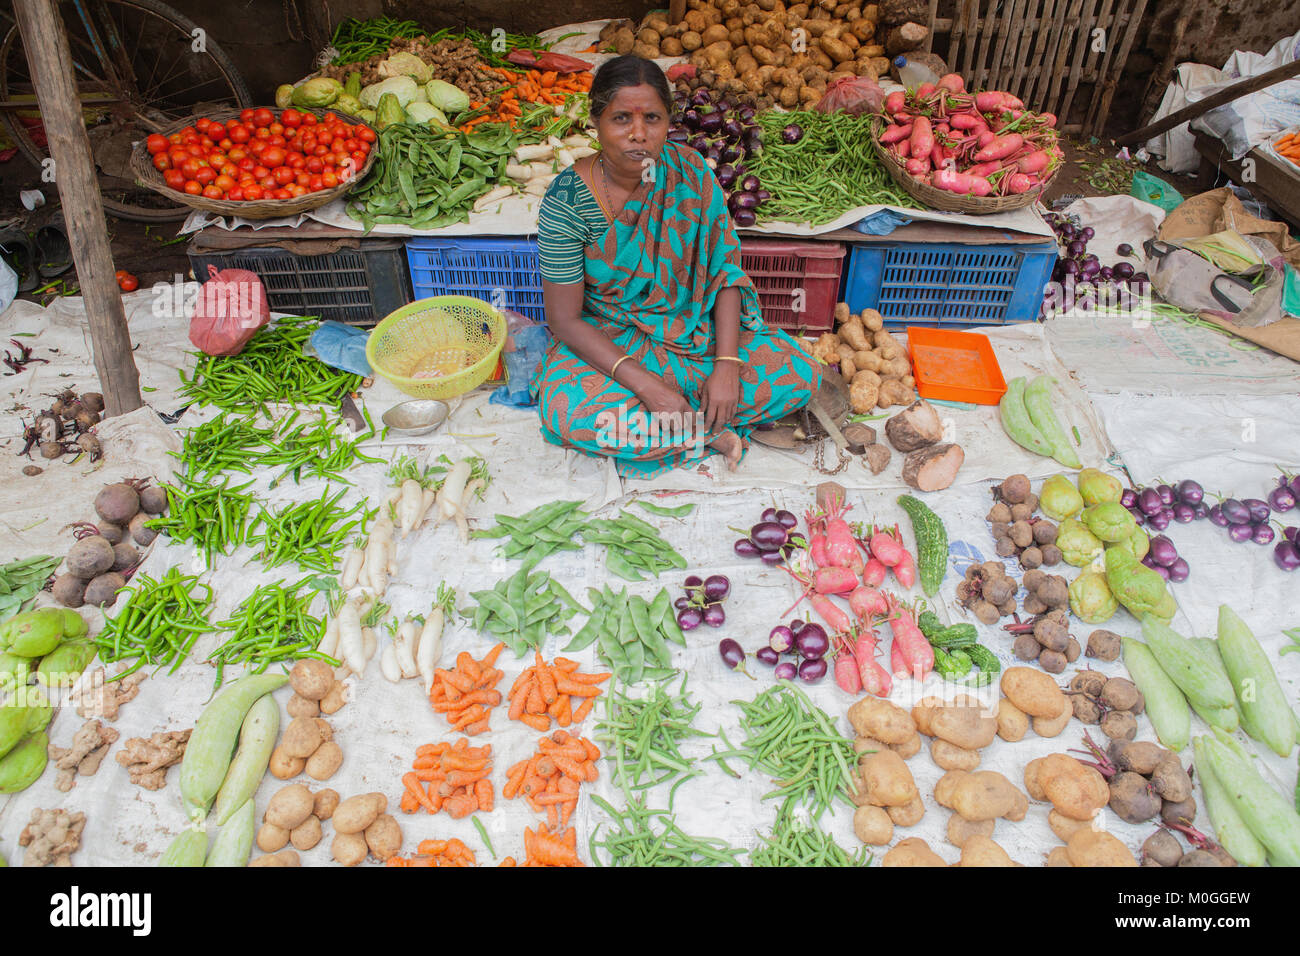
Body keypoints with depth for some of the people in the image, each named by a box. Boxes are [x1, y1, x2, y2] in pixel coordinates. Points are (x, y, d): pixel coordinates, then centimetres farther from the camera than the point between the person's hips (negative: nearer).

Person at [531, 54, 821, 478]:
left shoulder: (691, 172, -10)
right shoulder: (568, 200, -18)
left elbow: (726, 272, -6)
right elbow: (565, 319, -17)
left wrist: (727, 365, -20)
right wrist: (644, 384, -28)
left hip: (697, 328, 3)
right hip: (609, 343, -3)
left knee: (800, 374, -15)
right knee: (566, 412, -34)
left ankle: (638, 429, -12)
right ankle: (708, 435, -14)